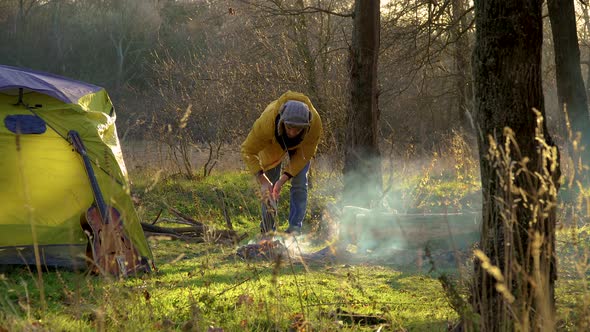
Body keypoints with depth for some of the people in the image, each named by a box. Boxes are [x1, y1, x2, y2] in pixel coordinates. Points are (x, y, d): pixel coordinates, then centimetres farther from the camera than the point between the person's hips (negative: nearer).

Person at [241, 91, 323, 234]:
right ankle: (268, 229, 8)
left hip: (299, 146, 1)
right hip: (272, 145, -1)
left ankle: (295, 229, -7)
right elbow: (248, 151, -33)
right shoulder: (267, 121, -45)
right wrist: (263, 181, -41)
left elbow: (305, 154, -27)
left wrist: (283, 179, -34)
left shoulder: (315, 123, -41)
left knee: (300, 185, -10)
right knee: (269, 187, -2)